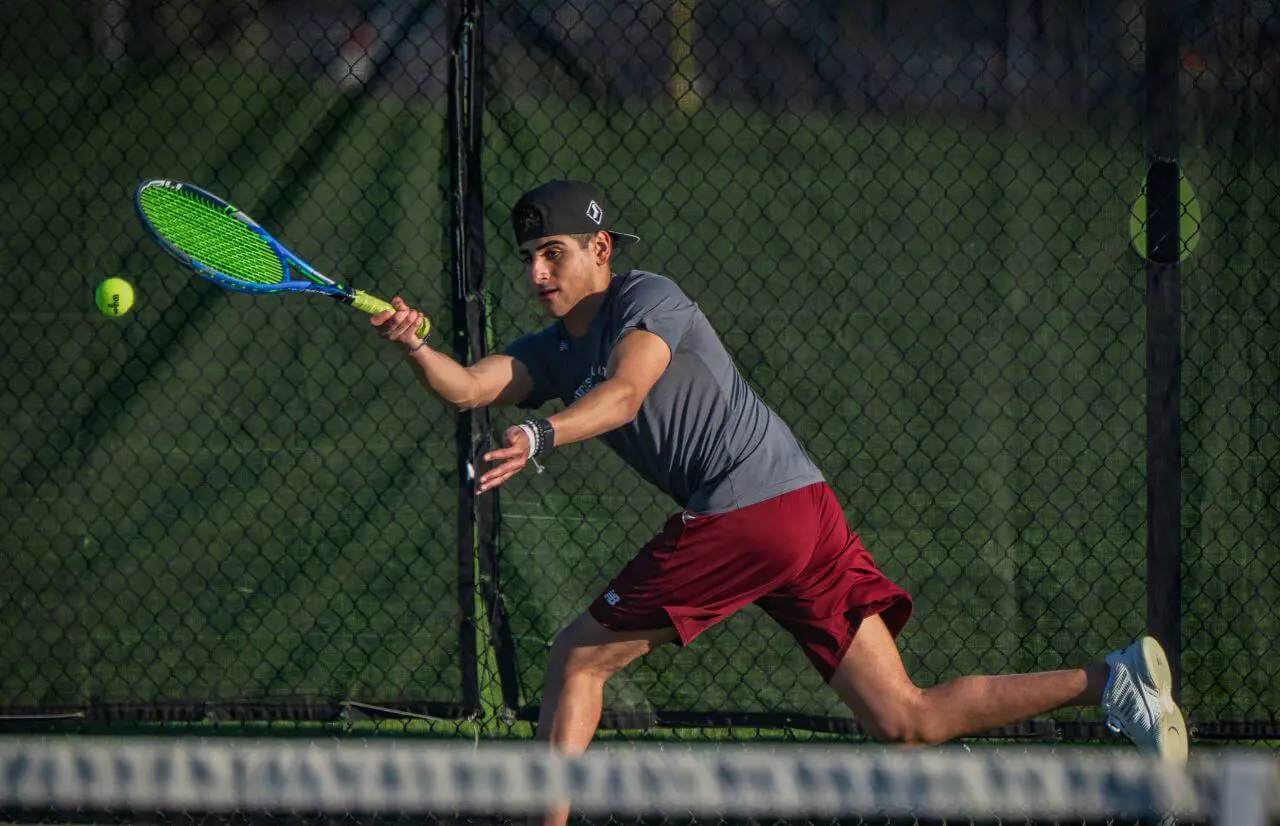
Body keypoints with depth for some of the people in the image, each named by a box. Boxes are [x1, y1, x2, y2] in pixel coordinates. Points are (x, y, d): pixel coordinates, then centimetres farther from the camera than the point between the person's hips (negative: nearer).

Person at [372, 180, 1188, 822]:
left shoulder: (648, 299, -3)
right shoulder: (555, 351, 23)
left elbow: (626, 392, -23)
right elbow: (471, 386, 9)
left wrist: (540, 438, -40)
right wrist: (416, 346, -12)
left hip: (745, 511, -9)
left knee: (578, 658, 0)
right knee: (908, 721, 2)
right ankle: (1110, 680, -7)